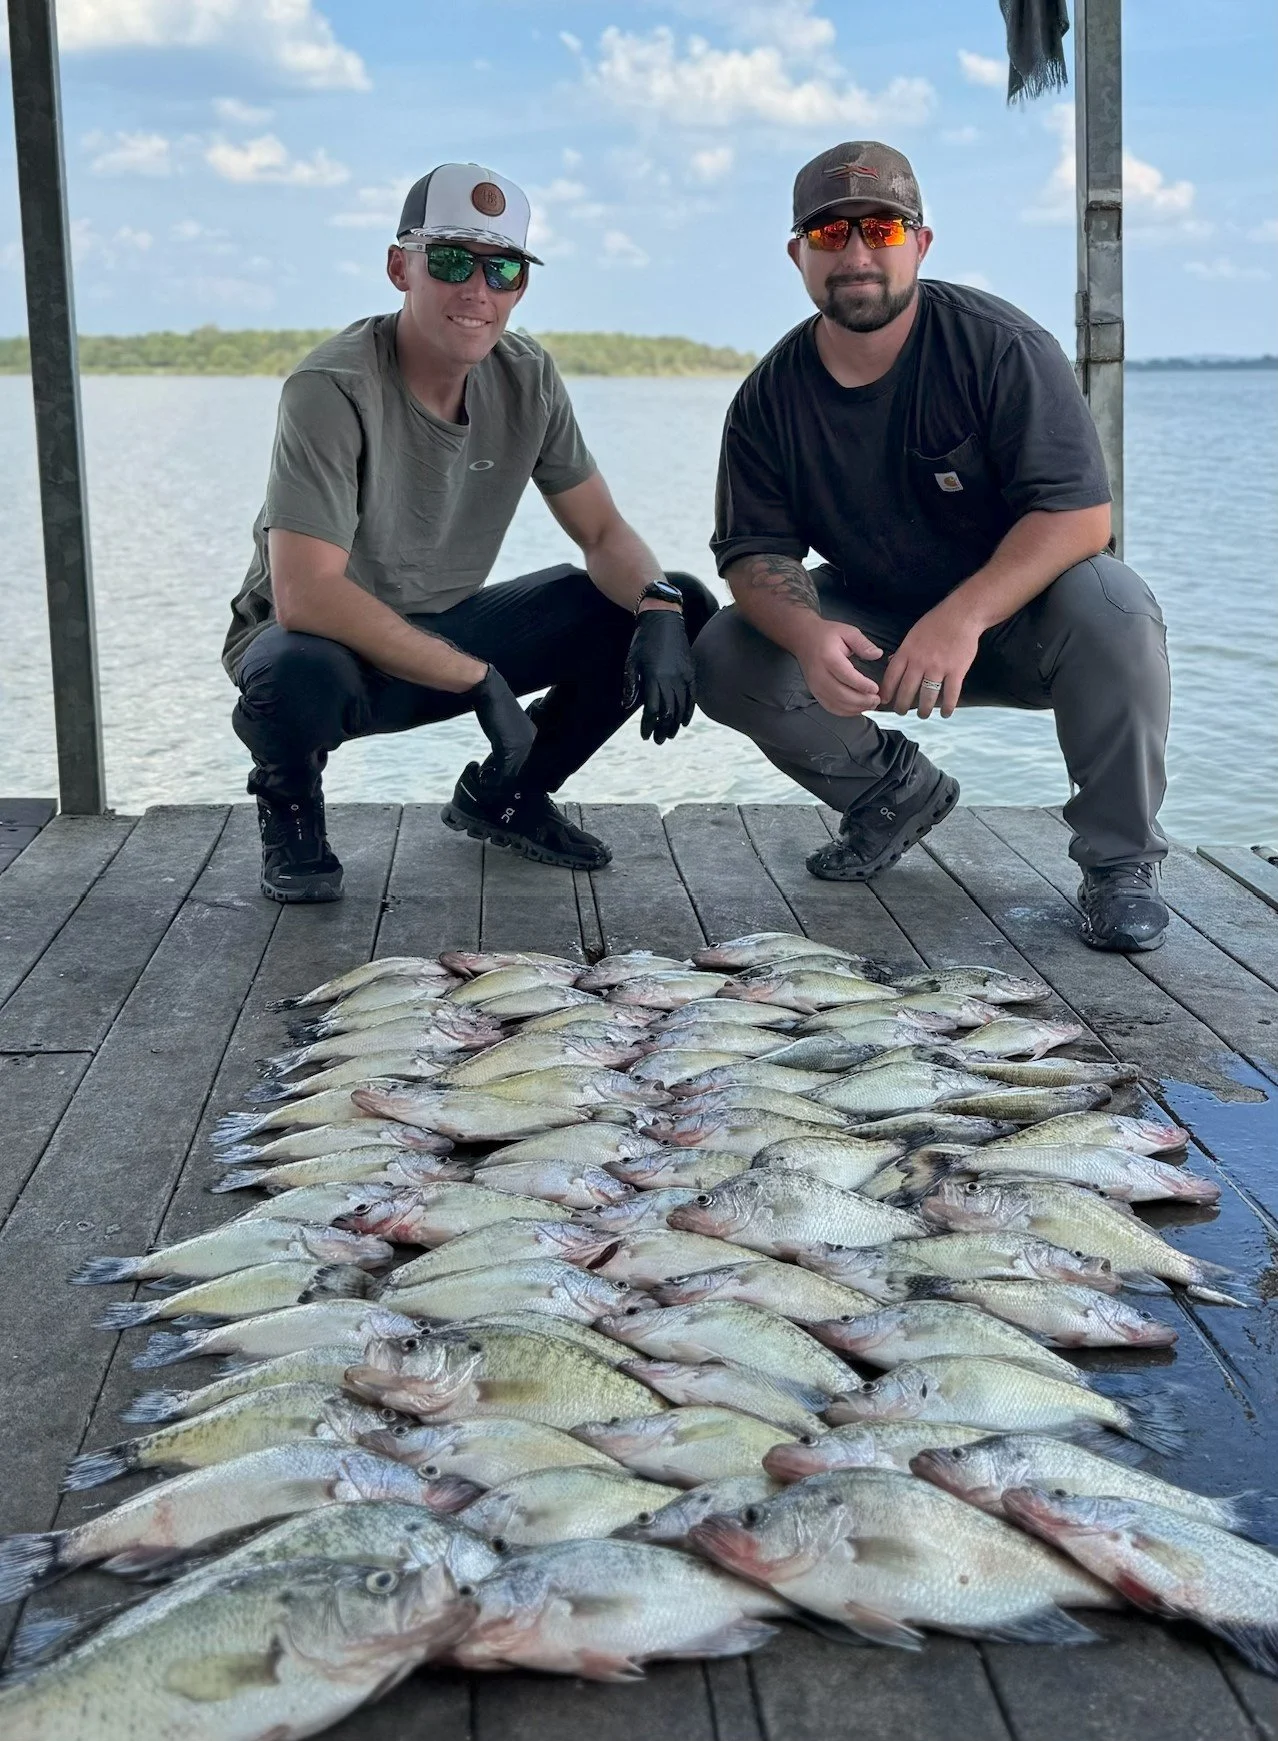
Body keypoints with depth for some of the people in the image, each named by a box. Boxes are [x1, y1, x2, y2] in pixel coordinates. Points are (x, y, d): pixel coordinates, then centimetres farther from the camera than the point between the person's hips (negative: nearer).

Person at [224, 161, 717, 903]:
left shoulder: (526, 377, -6)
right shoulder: (332, 389, -26)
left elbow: (605, 535, -2)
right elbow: (305, 596, -35)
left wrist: (660, 607, -25)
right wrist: (481, 680, -34)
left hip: (445, 631, 6)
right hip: (330, 641, -6)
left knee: (683, 607, -7)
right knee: (300, 674, -43)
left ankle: (504, 799, 12)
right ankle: (291, 811, -3)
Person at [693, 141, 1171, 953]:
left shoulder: (1000, 345, -17)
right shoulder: (773, 396, -5)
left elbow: (1080, 513, -25)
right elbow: (755, 550, -9)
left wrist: (963, 617, -40)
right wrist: (810, 633, -33)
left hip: (1018, 616, -3)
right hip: (873, 631, 4)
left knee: (1111, 605, -36)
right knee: (726, 660, -18)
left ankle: (1121, 861, -15)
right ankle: (894, 788, 8)